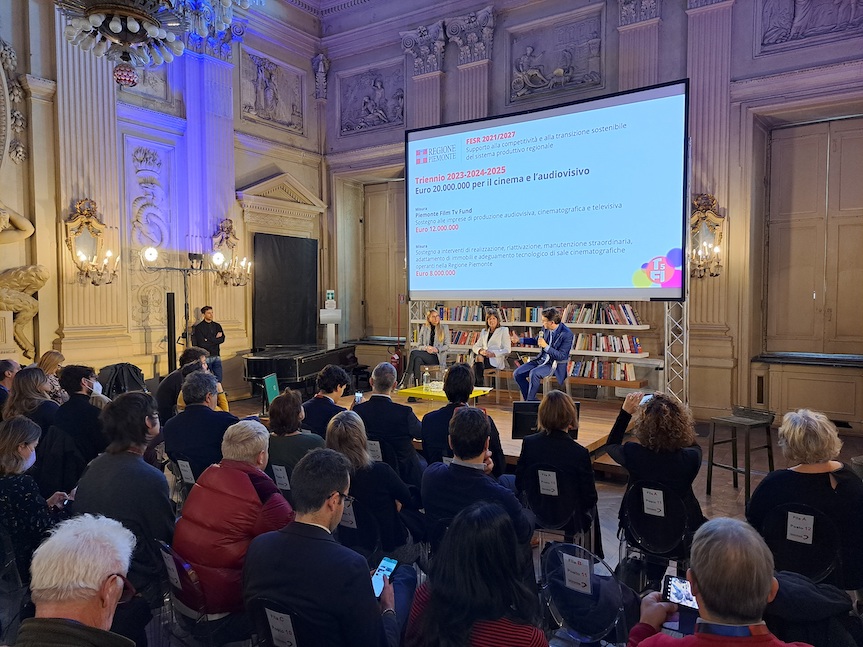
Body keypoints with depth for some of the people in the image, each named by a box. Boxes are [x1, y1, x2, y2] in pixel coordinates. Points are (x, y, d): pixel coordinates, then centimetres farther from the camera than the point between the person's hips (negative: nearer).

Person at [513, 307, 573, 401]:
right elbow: (537, 340, 22)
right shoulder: (545, 328, 0)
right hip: (541, 360, 8)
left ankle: (530, 400, -14)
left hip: (555, 364, -7)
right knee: (517, 374, -7)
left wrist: (546, 346, -27)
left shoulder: (566, 334, -20)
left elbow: (562, 356, -20)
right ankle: (533, 400, 4)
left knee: (534, 373, -34)